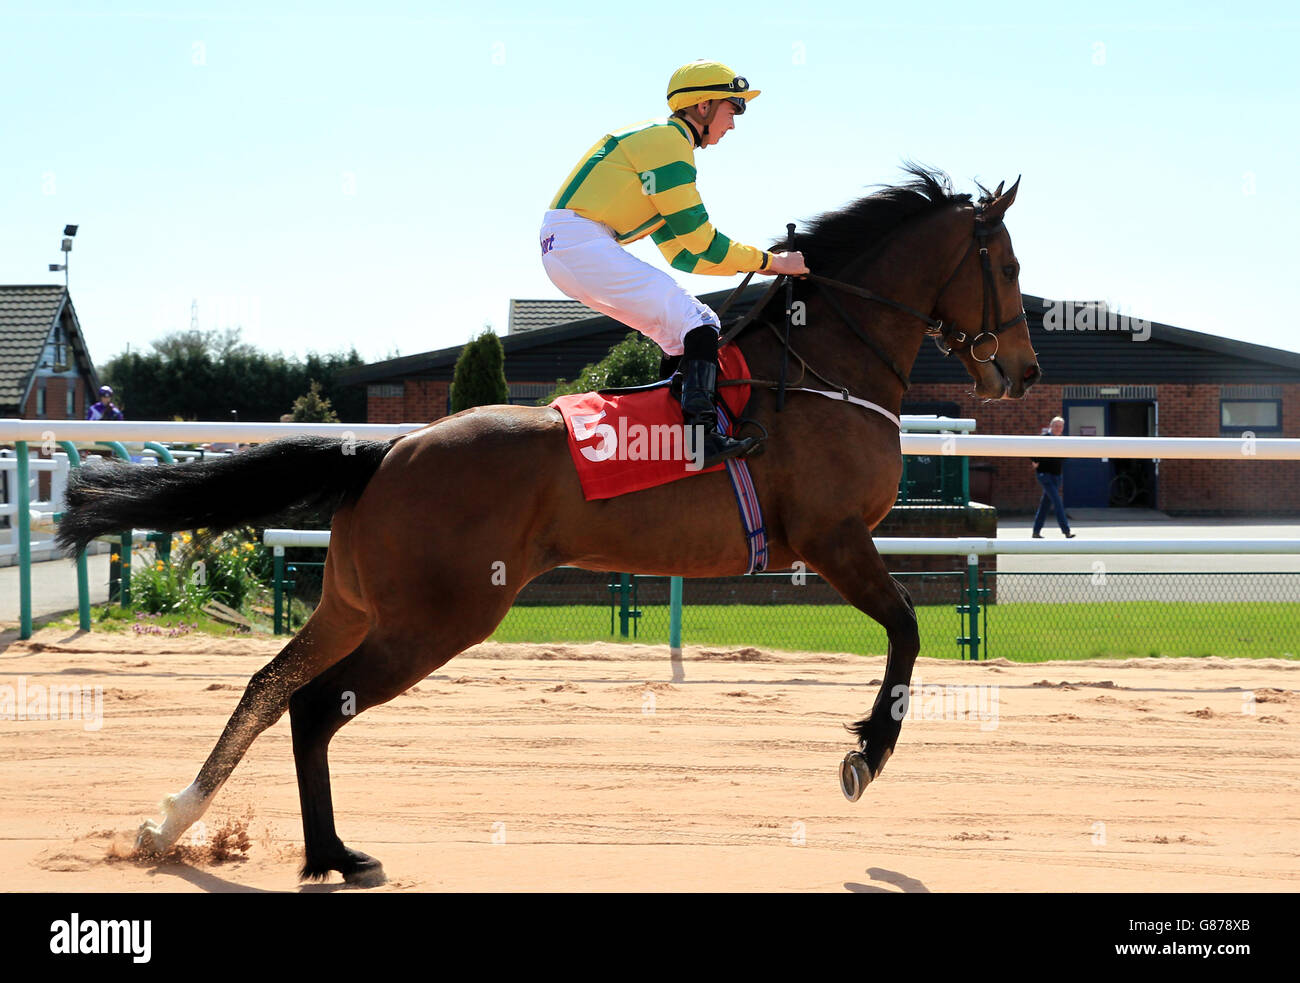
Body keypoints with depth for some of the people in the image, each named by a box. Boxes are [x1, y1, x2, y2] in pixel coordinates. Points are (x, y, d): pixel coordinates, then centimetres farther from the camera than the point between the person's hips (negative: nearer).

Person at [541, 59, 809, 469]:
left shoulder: (664, 141, 25)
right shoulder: (667, 139, -7)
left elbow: (681, 252, 24)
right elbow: (699, 241, -10)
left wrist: (763, 262, 18)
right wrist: (769, 262, -1)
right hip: (579, 240, -10)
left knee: (688, 327, 10)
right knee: (697, 323, -16)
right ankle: (703, 436, -28)